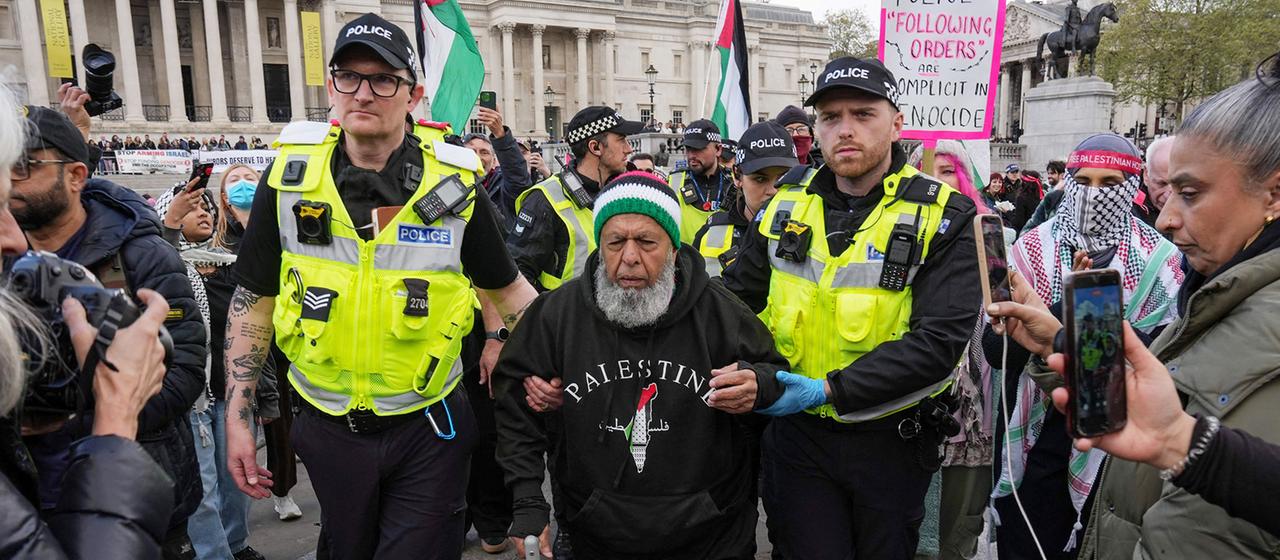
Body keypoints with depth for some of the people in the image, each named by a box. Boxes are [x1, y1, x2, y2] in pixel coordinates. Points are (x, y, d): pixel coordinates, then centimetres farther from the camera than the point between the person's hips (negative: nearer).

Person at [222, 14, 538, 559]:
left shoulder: (455, 182, -10)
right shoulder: (290, 175, -6)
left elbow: (507, 289, 2)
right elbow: (254, 299, 2)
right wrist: (238, 417, 1)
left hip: (428, 430, -2)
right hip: (330, 427, 3)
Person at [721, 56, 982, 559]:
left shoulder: (943, 216, -10)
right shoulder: (784, 209, 1)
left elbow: (941, 339, -19)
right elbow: (736, 300, 8)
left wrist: (831, 390, -26)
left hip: (891, 440, -1)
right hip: (797, 434, 2)